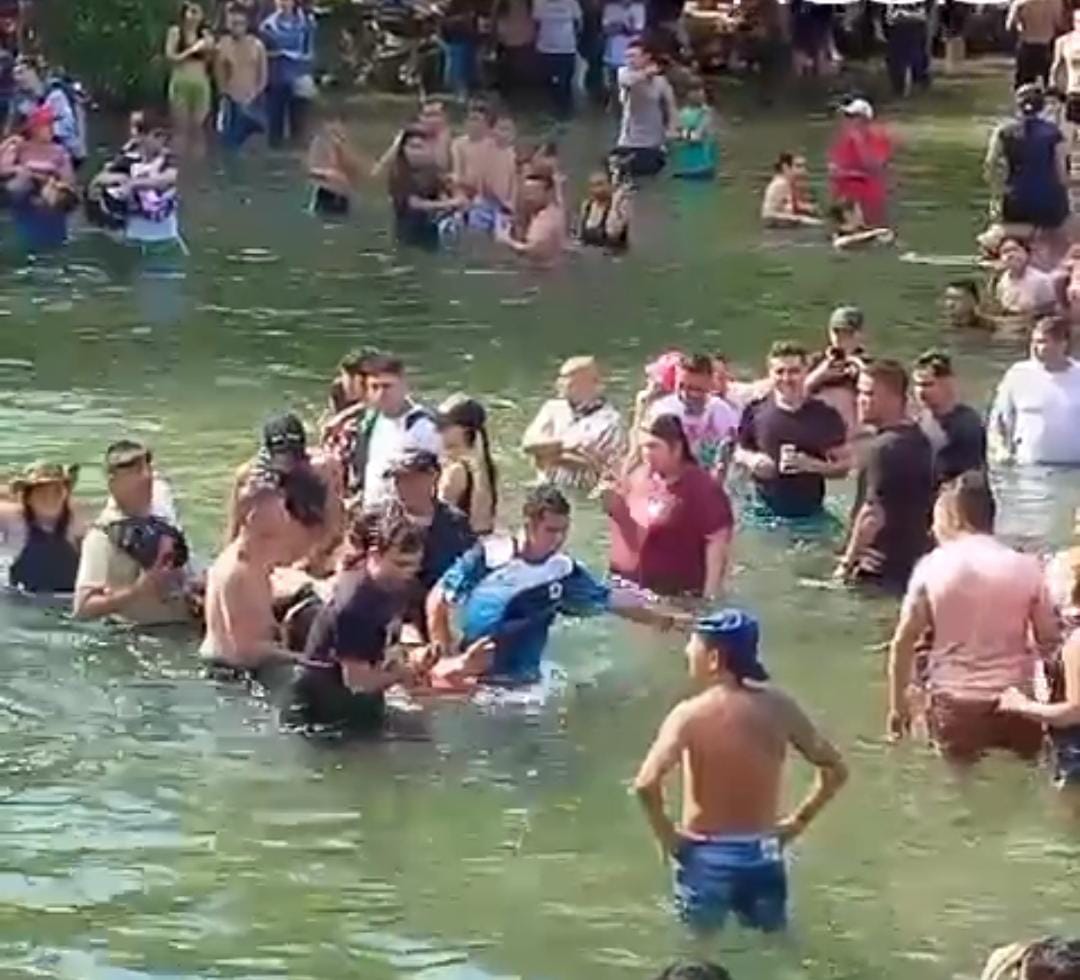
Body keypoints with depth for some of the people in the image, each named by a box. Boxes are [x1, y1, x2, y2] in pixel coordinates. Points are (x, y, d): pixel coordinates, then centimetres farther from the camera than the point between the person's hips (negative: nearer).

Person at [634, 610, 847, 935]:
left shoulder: (691, 714, -15)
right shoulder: (779, 707, -2)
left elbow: (646, 783, -27)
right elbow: (835, 770, 4)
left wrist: (665, 834, -11)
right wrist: (799, 820, 11)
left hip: (706, 856, -4)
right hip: (763, 855, 4)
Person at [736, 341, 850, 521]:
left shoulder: (825, 416, -4)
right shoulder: (755, 412, 0)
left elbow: (844, 464, -1)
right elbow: (740, 451, 13)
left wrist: (812, 465, -19)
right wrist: (751, 459, -11)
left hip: (809, 515, -1)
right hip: (764, 512, 1)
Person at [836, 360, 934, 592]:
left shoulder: (883, 448, -19)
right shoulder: (918, 440, 11)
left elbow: (873, 515, -24)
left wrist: (848, 561, -15)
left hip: (883, 570, -9)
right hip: (914, 562, 9)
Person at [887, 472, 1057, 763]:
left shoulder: (932, 566, -4)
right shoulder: (1026, 567, -1)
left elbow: (903, 643, -1)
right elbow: (1050, 640, 5)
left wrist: (898, 703, 9)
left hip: (955, 705, -1)